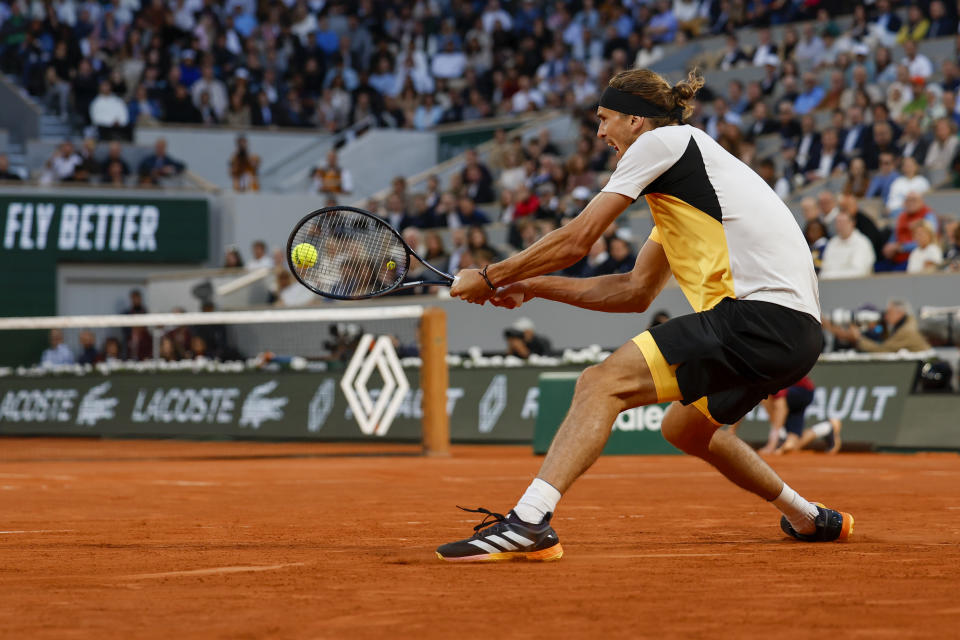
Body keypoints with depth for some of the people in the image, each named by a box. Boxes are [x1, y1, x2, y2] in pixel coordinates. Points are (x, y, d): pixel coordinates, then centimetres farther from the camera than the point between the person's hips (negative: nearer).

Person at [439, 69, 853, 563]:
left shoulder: (662, 140, 2)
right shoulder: (679, 183, 29)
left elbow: (575, 241, -2)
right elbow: (635, 292, 28)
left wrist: (489, 277, 9)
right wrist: (532, 286, 25)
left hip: (759, 315, -10)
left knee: (602, 384, -17)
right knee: (684, 426, 31)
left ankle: (528, 522, -33)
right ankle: (811, 519, 40)